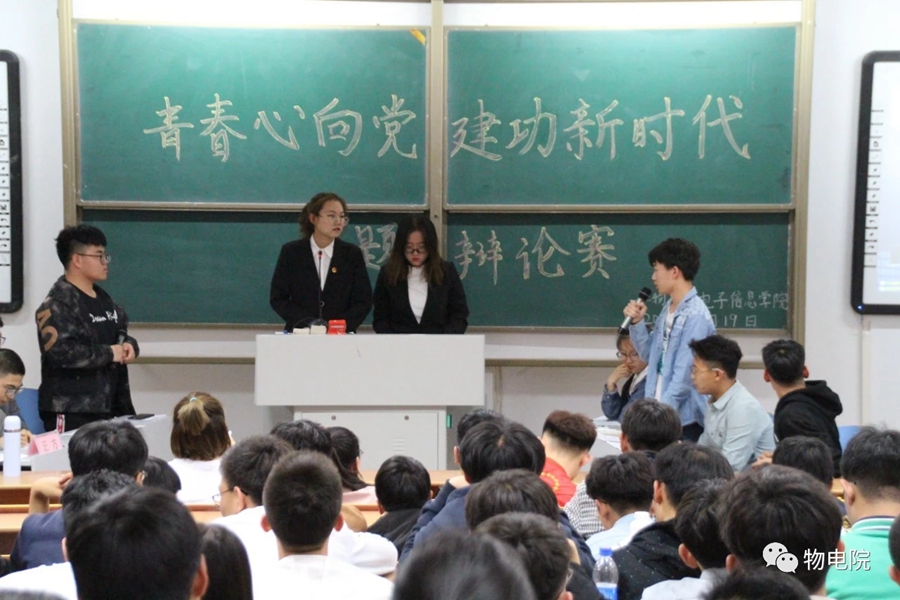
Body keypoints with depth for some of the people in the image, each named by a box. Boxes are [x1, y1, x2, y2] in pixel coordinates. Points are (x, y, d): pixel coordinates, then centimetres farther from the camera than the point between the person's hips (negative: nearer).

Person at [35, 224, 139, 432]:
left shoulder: (103, 298, 17)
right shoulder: (57, 304, -11)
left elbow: (121, 333, 30)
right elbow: (60, 352, -25)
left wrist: (129, 345, 4)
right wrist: (109, 353, -15)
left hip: (108, 407, 9)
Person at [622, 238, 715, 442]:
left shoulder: (695, 316, -17)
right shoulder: (668, 309, 11)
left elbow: (684, 375, -20)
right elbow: (650, 356, 19)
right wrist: (637, 322, 5)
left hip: (683, 420, -8)